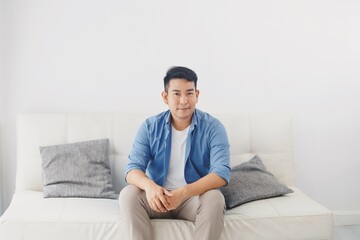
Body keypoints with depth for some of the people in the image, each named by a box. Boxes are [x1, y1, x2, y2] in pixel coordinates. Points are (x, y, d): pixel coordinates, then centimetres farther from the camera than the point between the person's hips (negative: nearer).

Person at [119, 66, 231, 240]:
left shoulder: (213, 127, -9)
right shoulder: (150, 126, -3)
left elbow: (222, 172, -21)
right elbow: (133, 168, -10)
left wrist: (183, 192, -36)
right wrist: (149, 185, -35)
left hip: (196, 197, -1)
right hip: (159, 197, 2)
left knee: (214, 198, -33)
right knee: (128, 194, -25)